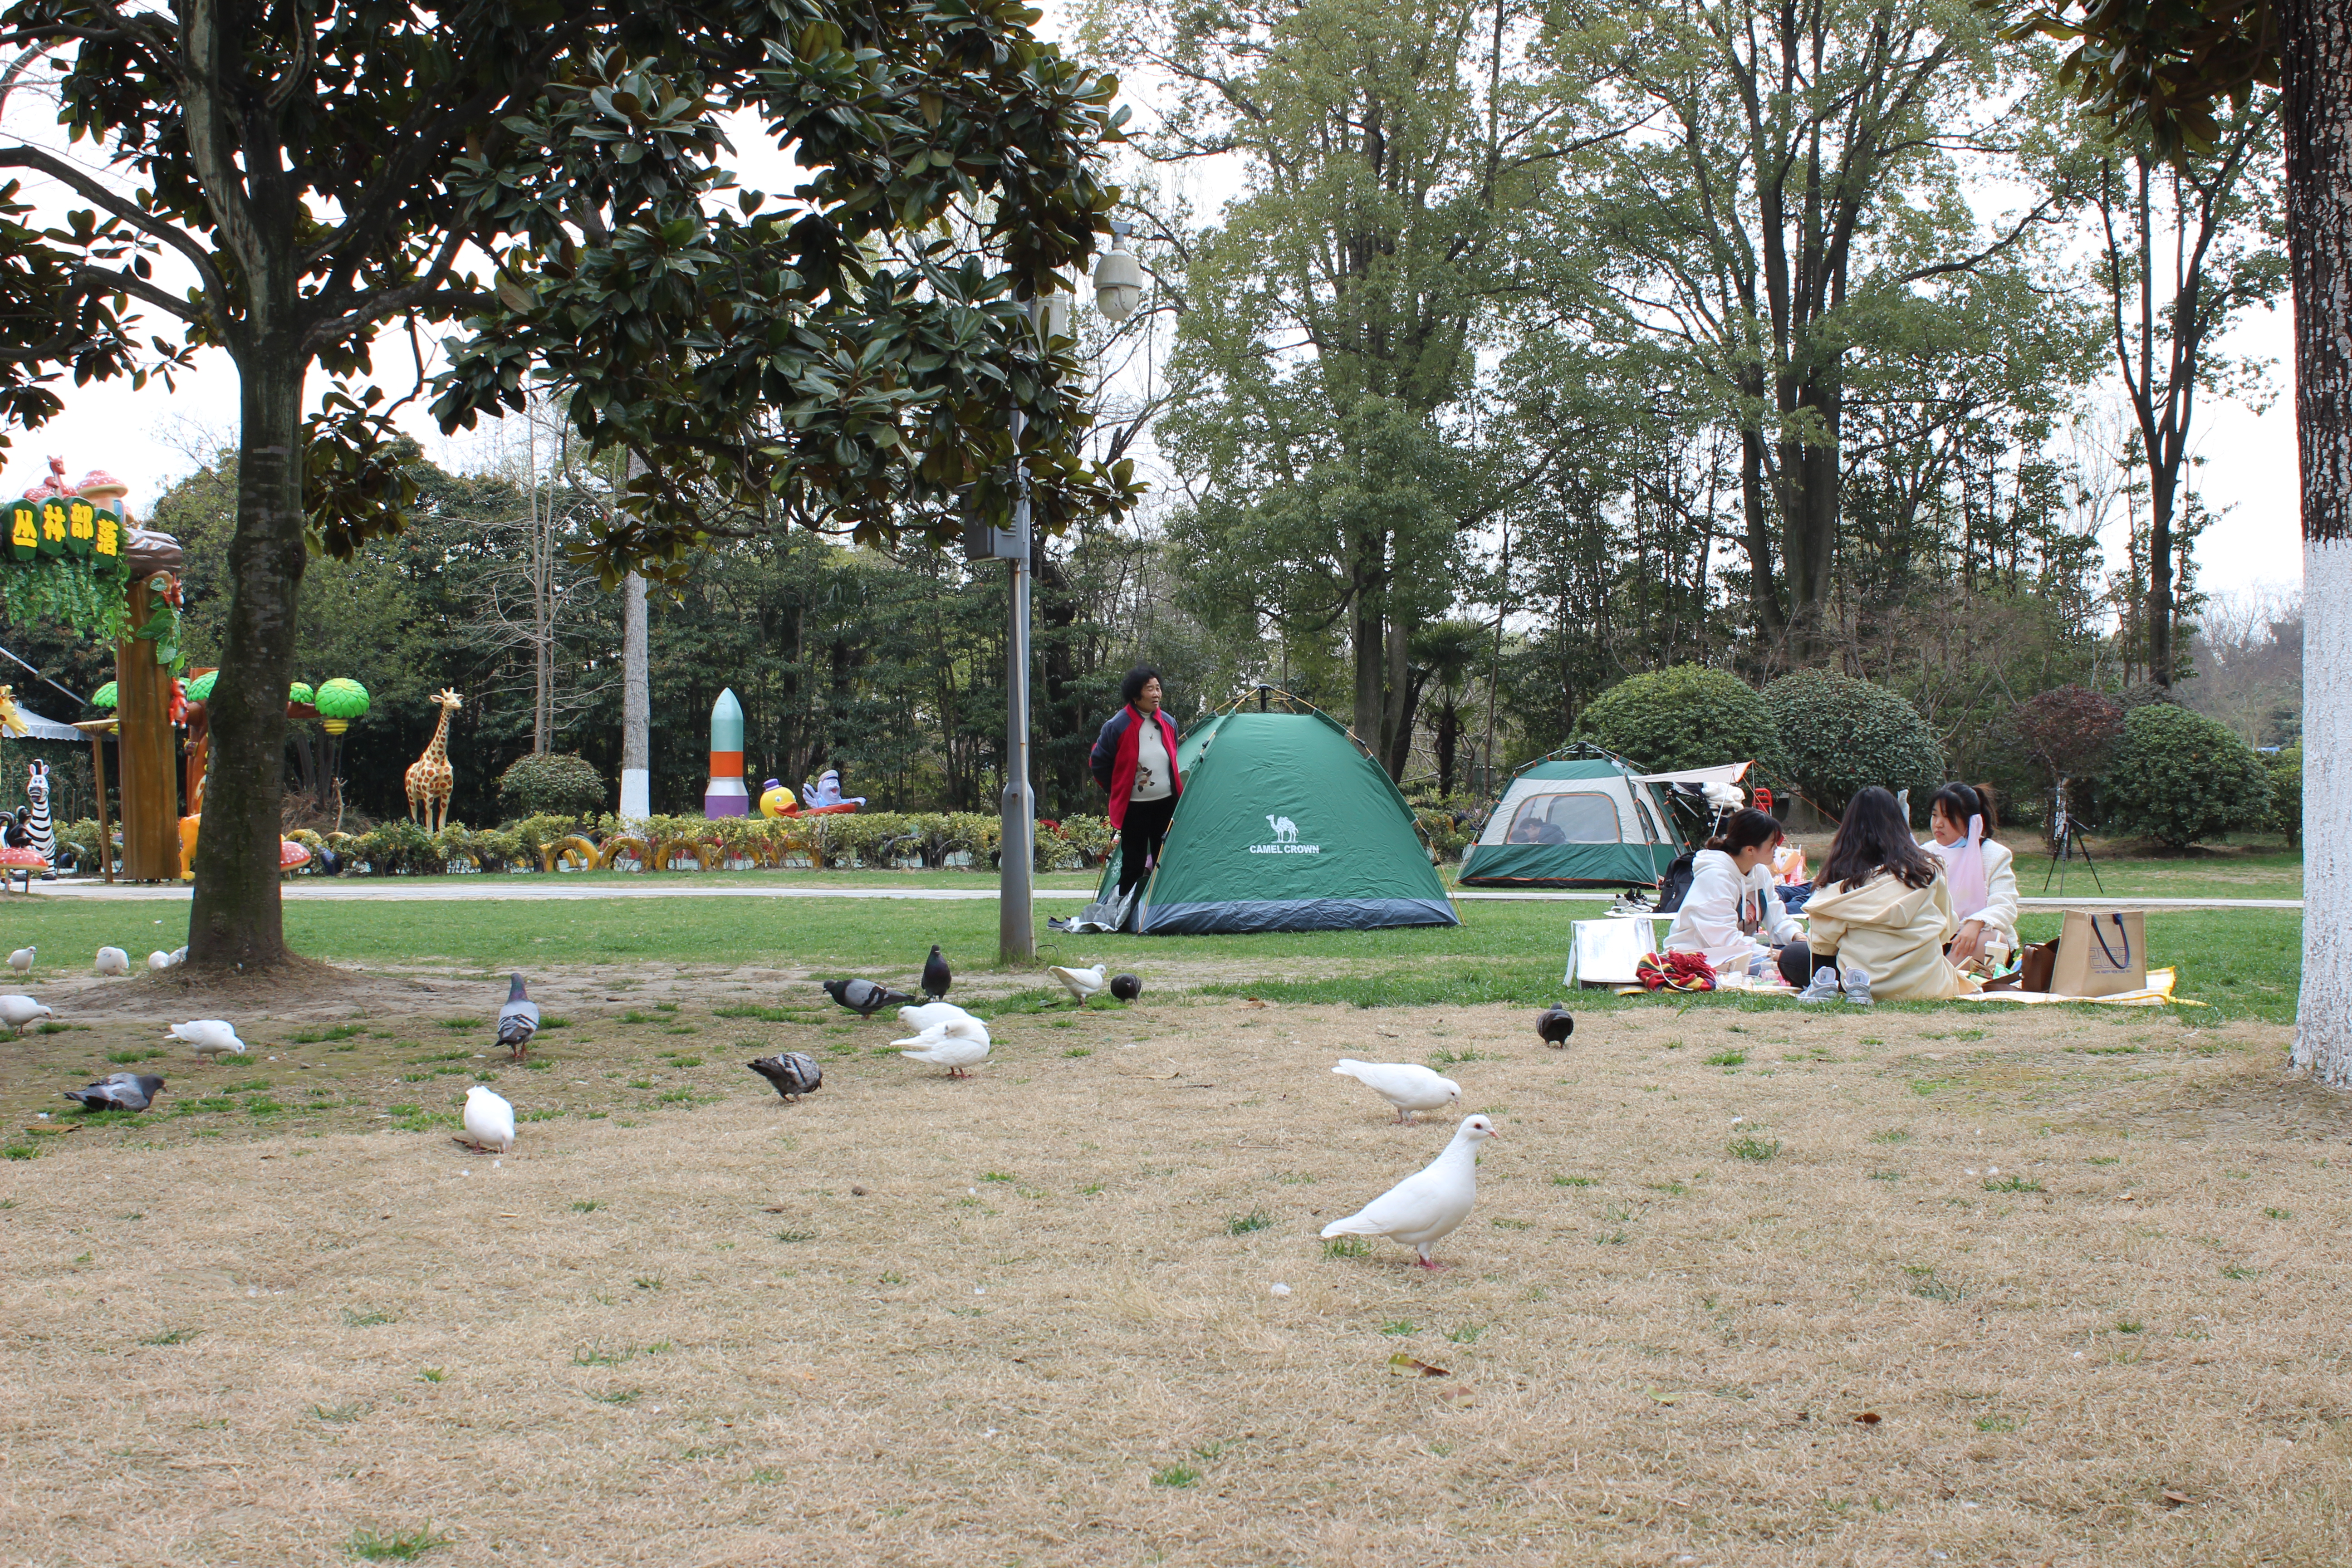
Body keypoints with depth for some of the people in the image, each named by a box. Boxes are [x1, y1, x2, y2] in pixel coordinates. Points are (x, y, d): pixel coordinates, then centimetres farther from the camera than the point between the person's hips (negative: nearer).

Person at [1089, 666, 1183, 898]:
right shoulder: (1118, 726, -11)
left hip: (1166, 803, 5)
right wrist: (1118, 790, 3)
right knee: (1133, 864, 0)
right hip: (1134, 807, -5)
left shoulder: (1168, 723, 5)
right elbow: (1098, 763, -2)